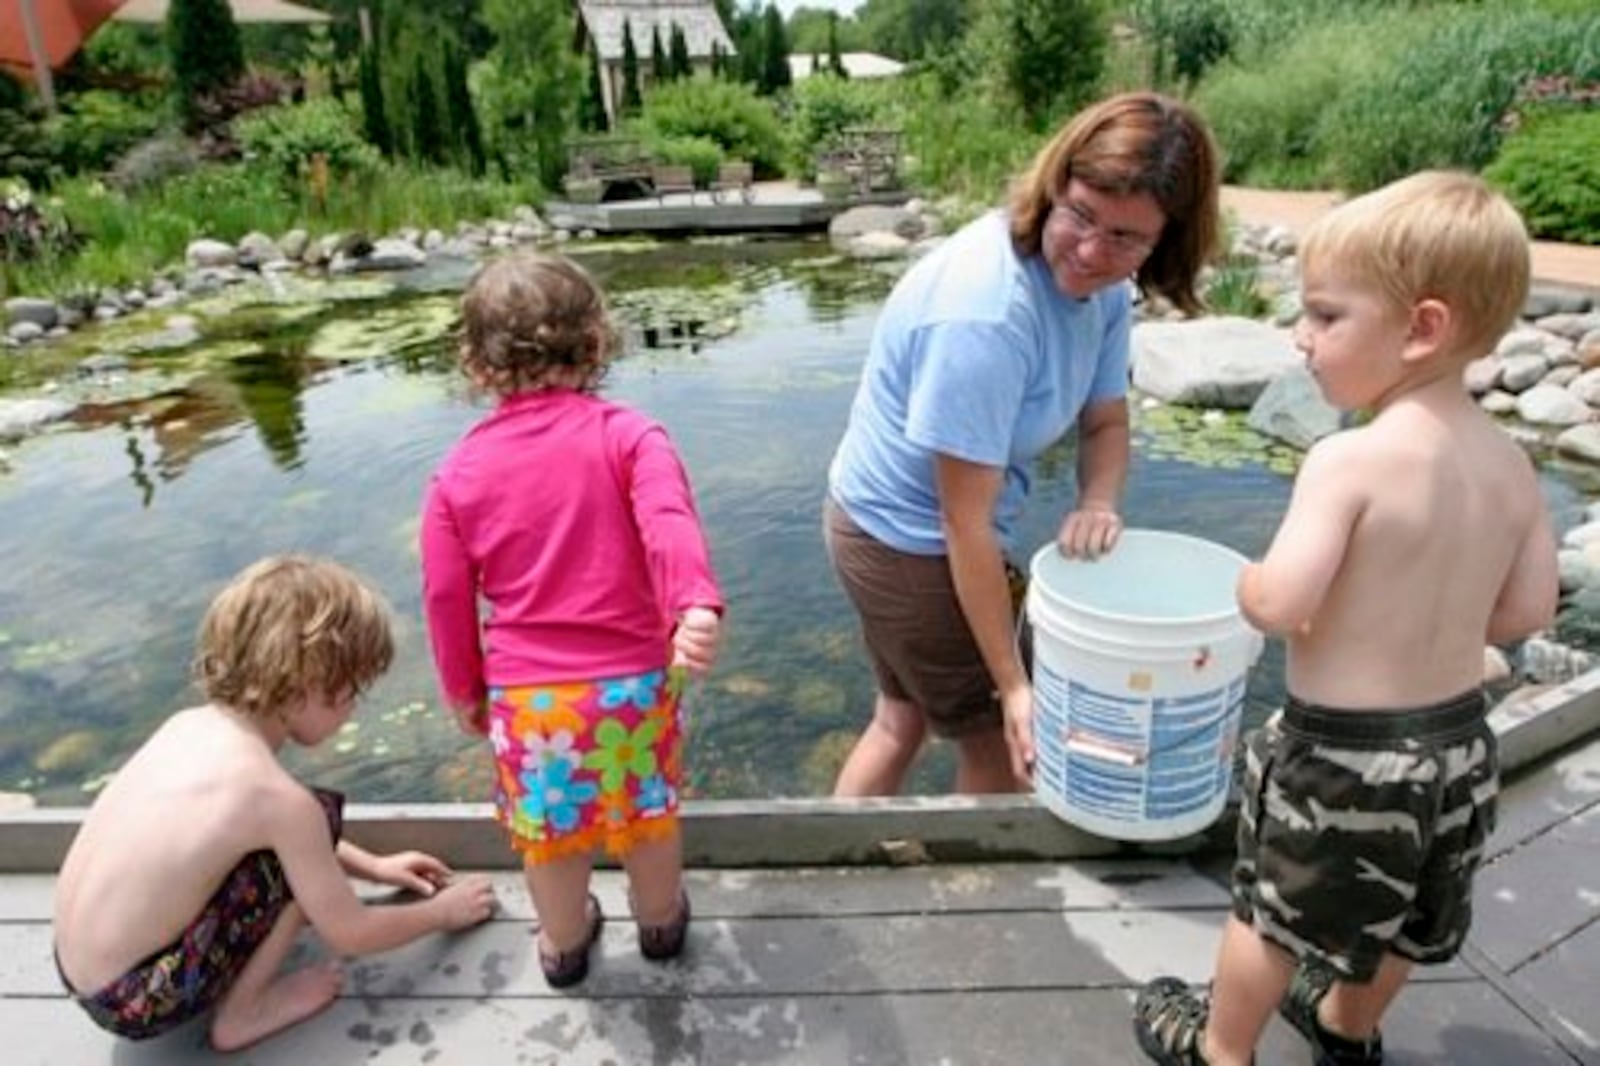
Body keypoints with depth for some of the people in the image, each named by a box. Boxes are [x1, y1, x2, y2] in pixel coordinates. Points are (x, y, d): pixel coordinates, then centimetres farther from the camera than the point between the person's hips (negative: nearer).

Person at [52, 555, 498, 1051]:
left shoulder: (190, 723, -3)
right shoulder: (277, 795, -24)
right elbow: (350, 935, -12)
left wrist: (371, 866, 18)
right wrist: (441, 911, 4)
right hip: (134, 1001, -8)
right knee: (320, 818, -12)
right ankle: (240, 1013, 1)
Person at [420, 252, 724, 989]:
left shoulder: (458, 472, -2)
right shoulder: (626, 434, -10)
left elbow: (446, 596, 2)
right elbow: (670, 524, -28)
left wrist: (463, 690, 15)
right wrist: (696, 605, -41)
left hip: (525, 695, 2)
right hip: (633, 679, -1)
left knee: (550, 831, 23)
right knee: (649, 813, 23)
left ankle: (564, 944, 47)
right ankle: (661, 923, 47)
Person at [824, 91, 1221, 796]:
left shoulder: (1102, 285, -7)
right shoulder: (986, 314, -32)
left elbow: (1106, 420, 5)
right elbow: (966, 524, -28)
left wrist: (1098, 503, -18)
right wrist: (1012, 685, -21)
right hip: (913, 544, -9)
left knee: (903, 719, 25)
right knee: (1002, 745, 8)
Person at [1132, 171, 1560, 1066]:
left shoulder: (1349, 461, -26)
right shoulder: (1511, 463, -5)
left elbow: (1278, 606, -31)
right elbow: (1528, 612, 1)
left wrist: (1248, 584, -10)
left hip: (1343, 752, -7)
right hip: (1460, 741, 7)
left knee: (1273, 909, 17)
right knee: (1400, 918, 29)